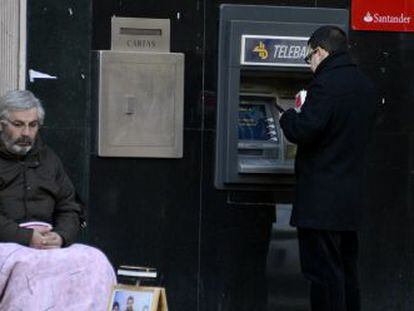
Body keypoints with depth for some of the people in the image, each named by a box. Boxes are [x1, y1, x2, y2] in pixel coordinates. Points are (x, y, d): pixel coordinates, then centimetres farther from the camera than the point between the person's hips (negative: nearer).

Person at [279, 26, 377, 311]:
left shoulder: (326, 84, -16)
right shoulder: (366, 86, 12)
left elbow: (303, 132, -21)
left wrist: (288, 116, 1)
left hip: (321, 199, -9)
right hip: (352, 198, 9)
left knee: (324, 273, -5)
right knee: (347, 271, 16)